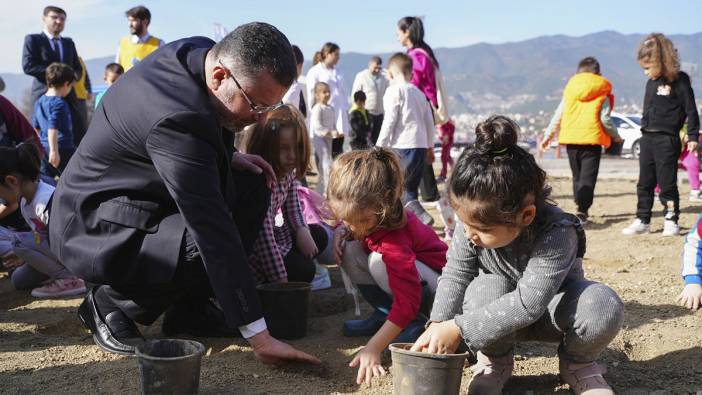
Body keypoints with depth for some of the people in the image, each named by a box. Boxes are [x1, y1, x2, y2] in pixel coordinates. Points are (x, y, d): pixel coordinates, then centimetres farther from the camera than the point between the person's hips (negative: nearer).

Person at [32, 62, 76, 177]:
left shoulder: (39, 102, 12)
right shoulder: (59, 103, -16)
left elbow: (36, 127, 20)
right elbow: (52, 129, -24)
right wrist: (54, 151, -26)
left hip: (44, 147, 8)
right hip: (62, 148, -8)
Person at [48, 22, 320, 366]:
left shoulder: (200, 52, -9)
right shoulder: (178, 118, -35)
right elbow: (213, 230, -35)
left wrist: (227, 157, -5)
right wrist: (259, 337, -32)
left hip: (143, 194, 9)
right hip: (93, 226, -9)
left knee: (253, 188, -2)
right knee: (210, 246, -30)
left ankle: (189, 307, 5)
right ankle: (111, 303, -4)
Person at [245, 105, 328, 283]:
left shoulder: (288, 171, -5)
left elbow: (292, 205, 13)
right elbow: (264, 238, -31)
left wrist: (302, 230, -6)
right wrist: (281, 281, -28)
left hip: (273, 235, 9)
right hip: (250, 250, -9)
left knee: (319, 236, 10)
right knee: (304, 270, -16)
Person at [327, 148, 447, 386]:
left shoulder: (394, 241, -38)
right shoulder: (365, 211, -16)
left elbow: (407, 301, -42)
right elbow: (349, 224, 12)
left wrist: (373, 349, -46)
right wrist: (341, 231, -12)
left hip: (436, 279, -7)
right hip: (400, 271, 7)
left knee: (378, 261, -33)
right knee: (349, 248, -14)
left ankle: (420, 322, -11)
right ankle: (384, 314, -1)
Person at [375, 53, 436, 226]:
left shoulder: (394, 90, -4)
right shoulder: (419, 93, 17)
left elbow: (389, 121, -11)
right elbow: (429, 122, 18)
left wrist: (379, 147, -6)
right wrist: (430, 147, 28)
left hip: (402, 147, -7)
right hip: (420, 146, 7)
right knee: (410, 188, 14)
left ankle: (422, 216, -19)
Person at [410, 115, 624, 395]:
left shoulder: (557, 233, -38)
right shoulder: (473, 222, -24)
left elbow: (528, 302, -43)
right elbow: (455, 274, -15)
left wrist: (458, 329, -43)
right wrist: (438, 326, -31)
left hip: (548, 307, -2)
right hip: (498, 309, 2)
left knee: (604, 307, -34)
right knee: (484, 289, -36)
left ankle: (577, 363, 1)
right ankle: (495, 362, -4)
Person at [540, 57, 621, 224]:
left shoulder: (570, 89, 11)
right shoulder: (602, 93, 2)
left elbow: (558, 115, 12)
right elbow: (605, 119, -3)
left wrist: (548, 135, 21)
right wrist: (615, 136, 12)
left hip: (571, 138, 4)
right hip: (592, 138, -3)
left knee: (577, 176, 17)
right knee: (588, 177, -4)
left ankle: (581, 209, 21)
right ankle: (582, 210, -18)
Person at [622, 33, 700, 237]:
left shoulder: (678, 80, -9)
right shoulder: (651, 82, 12)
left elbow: (691, 110, -9)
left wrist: (693, 137, -12)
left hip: (667, 140, -7)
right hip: (647, 138, 7)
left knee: (667, 184, -3)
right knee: (644, 184, 9)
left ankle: (671, 221, 7)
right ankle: (642, 221, 15)